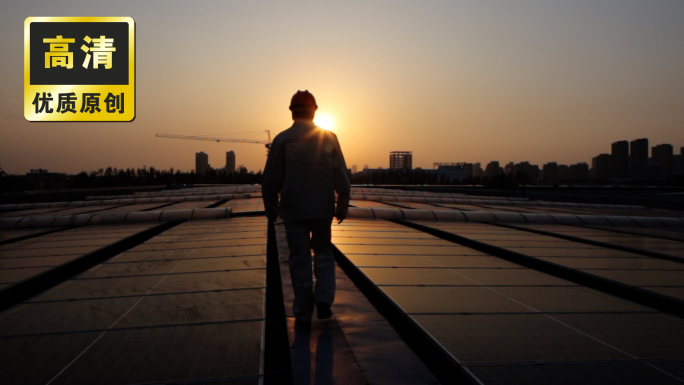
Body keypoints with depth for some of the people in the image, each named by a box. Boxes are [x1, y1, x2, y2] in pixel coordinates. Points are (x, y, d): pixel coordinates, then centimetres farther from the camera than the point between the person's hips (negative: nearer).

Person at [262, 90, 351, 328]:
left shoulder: (281, 140, -4)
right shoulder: (329, 138, -1)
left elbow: (270, 180, -2)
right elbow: (341, 178, -2)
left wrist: (270, 208, 10)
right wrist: (343, 206, 6)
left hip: (293, 210, -1)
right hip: (323, 208, 1)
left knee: (299, 258, 8)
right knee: (323, 253, 17)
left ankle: (303, 314, 11)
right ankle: (323, 300, 0)